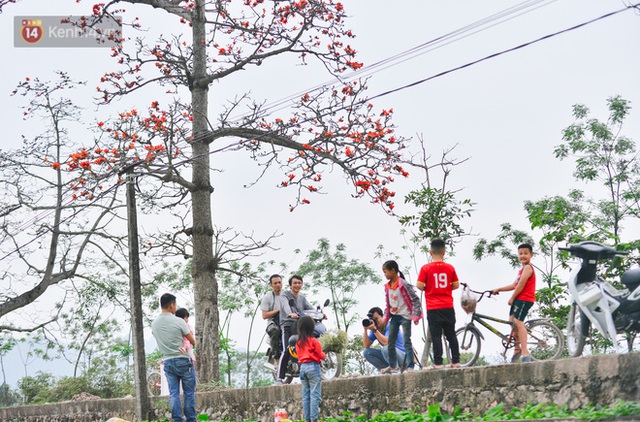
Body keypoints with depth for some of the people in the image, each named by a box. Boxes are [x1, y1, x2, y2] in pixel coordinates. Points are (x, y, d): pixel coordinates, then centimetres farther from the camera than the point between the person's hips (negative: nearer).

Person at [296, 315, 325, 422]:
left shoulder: (298, 342, 8)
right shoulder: (313, 341, -10)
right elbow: (321, 355, -3)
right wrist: (323, 354, 17)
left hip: (303, 367, 6)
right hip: (313, 367, -6)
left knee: (305, 395, 8)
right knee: (315, 395, -6)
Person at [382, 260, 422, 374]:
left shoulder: (403, 284, -15)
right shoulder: (387, 286, 7)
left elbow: (415, 299, -14)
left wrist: (415, 316, -19)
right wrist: (385, 317, 11)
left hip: (405, 316, -8)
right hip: (394, 316, 8)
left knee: (406, 342, -7)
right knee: (390, 343, 10)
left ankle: (410, 367, -3)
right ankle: (393, 366, 21)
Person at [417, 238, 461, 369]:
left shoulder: (426, 268, -7)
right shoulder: (450, 268, 1)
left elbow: (420, 286, -10)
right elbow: (456, 285, 5)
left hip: (433, 308, -3)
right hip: (448, 307, 3)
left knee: (436, 335, -1)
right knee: (451, 334, 11)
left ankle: (438, 363, -3)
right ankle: (456, 361, 13)